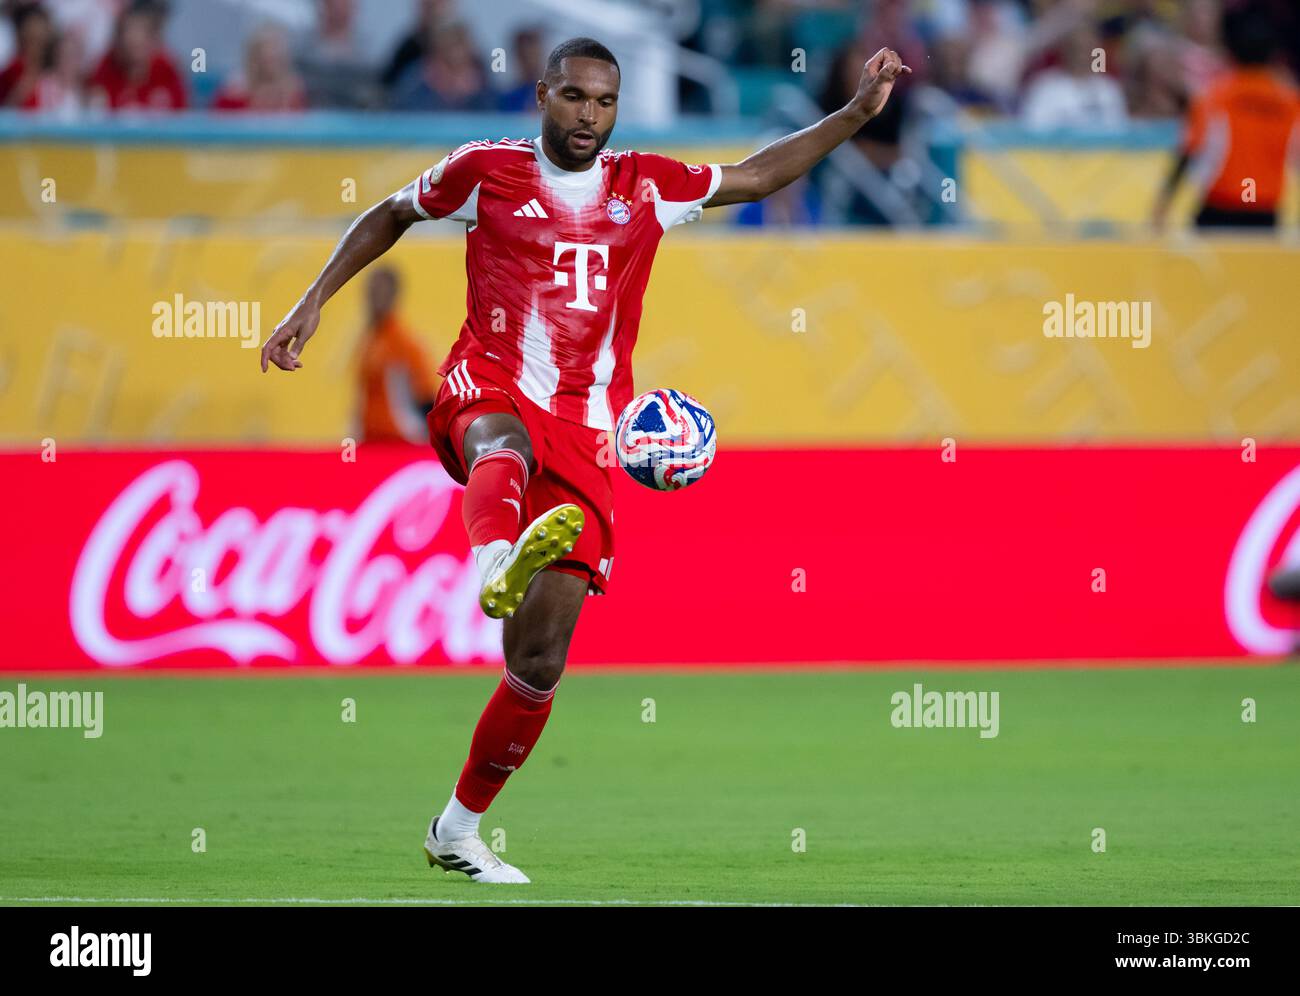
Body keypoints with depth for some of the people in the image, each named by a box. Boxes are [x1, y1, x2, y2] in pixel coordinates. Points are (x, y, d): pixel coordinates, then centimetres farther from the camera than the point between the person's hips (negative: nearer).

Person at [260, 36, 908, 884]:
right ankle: (497, 567, -79)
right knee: (507, 441, -45)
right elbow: (391, 216, 21)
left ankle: (460, 829, 15)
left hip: (584, 435, 3)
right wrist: (313, 304, 15)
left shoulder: (646, 186, 13)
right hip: (491, 391, -3)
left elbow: (755, 177, 23)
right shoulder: (485, 171, 6)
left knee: (540, 661, -1)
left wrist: (859, 112, 17)